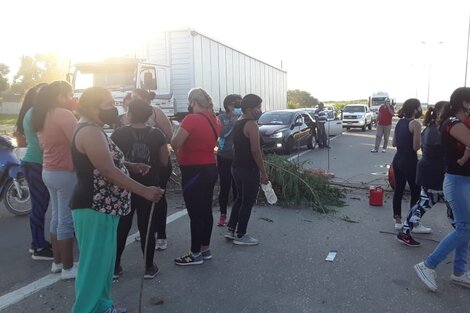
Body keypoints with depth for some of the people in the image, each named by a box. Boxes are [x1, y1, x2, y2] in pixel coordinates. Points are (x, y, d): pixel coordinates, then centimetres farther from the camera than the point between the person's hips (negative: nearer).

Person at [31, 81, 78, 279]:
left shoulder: (43, 116, 11)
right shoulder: (64, 114, -17)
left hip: (48, 172, 9)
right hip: (66, 174, -9)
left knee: (56, 218, 17)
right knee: (66, 221, -2)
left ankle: (57, 262, 27)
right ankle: (68, 268, 7)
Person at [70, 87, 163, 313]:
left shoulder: (93, 130, 15)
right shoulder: (89, 132, -18)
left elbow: (108, 161, 26)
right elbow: (109, 171, -25)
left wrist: (133, 166, 11)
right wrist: (145, 191, -24)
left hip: (103, 206, 11)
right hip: (94, 207, -10)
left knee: (104, 259, 18)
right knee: (94, 262, 0)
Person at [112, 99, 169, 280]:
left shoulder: (119, 134, -7)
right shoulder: (157, 135, -6)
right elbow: (164, 162, -1)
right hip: (149, 187, 0)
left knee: (121, 227, 13)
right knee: (147, 227, 8)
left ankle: (115, 266, 22)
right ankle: (149, 267, 16)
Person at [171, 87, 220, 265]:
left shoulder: (192, 119, -18)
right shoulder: (213, 120, 8)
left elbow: (175, 143, -21)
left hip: (194, 172, -9)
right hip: (210, 169, 9)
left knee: (195, 213, 0)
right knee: (206, 211, 15)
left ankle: (196, 254, 11)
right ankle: (205, 249, 26)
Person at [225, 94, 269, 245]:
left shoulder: (237, 124, 12)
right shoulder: (251, 125, -16)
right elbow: (255, 151, -21)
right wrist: (263, 172, -15)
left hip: (237, 167, 9)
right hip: (249, 170, -9)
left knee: (240, 198, 20)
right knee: (248, 202, 2)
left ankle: (231, 230, 26)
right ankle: (240, 235, 11)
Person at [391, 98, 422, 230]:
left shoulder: (399, 122, 9)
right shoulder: (415, 123, -14)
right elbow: (416, 147, -17)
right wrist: (422, 141, 1)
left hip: (397, 160, 7)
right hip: (410, 162, -7)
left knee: (398, 190, 12)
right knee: (416, 192, 5)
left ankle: (397, 220, 19)